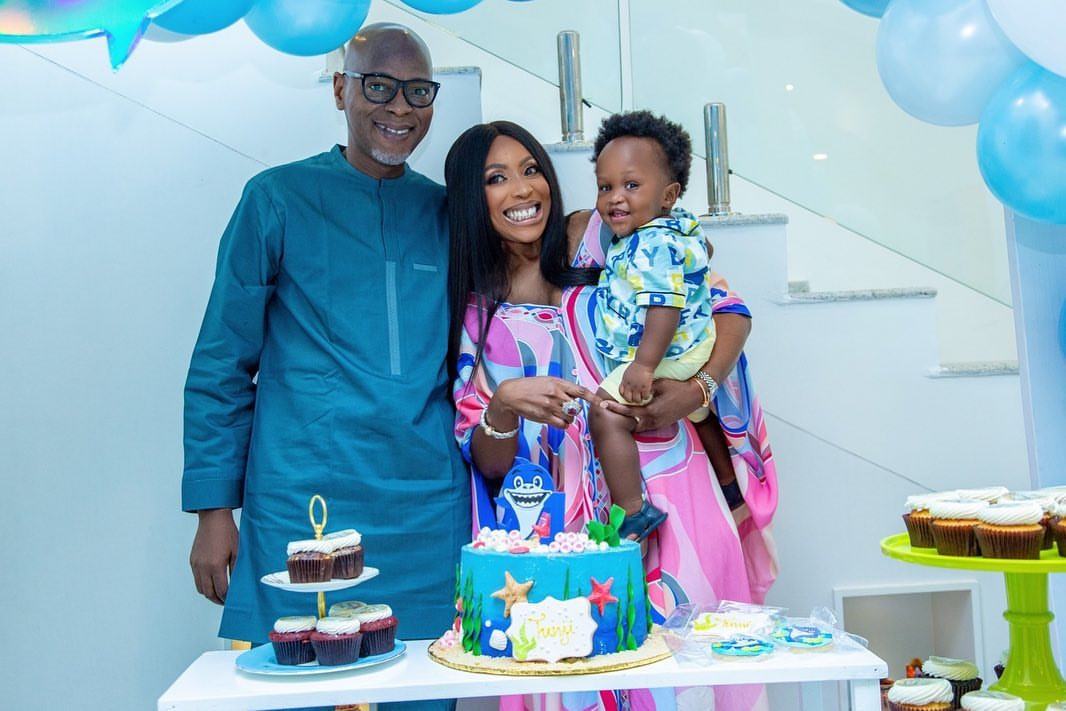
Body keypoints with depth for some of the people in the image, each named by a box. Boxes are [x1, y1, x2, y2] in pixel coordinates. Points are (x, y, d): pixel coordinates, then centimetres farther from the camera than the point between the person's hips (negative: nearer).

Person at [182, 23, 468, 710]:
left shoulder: (446, 213, 10)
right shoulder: (280, 198, 1)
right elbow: (222, 364, 2)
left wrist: (483, 494, 11)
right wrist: (213, 508, -3)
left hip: (428, 511, 3)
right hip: (302, 503, -2)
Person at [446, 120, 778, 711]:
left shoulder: (603, 239, 2)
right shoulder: (476, 310, 5)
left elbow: (728, 310, 2)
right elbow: (489, 463, 2)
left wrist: (698, 388, -16)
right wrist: (504, 405, -19)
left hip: (669, 494, -1)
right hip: (564, 523, 1)